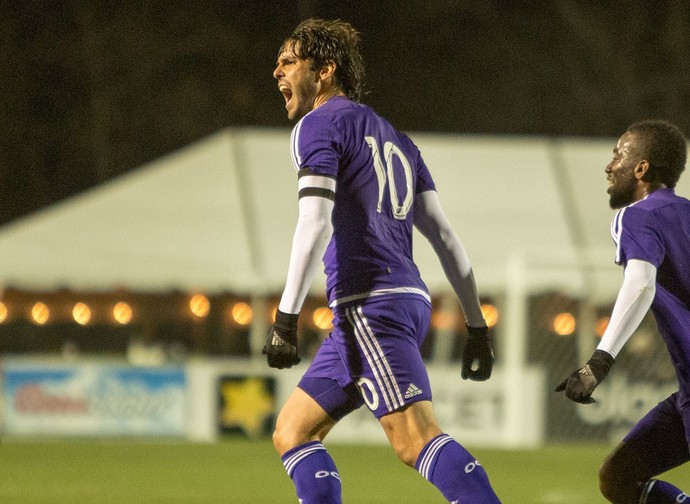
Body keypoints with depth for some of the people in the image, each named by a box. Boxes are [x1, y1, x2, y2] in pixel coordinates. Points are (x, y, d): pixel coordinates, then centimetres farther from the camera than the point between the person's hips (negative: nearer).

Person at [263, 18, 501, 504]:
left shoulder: (319, 124, 0)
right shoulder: (392, 137, 24)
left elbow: (315, 225, -15)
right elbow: (444, 236, 20)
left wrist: (286, 319, -17)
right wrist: (477, 326, 19)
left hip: (370, 303, -9)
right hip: (409, 298, 9)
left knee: (417, 440, -20)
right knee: (292, 433, 14)